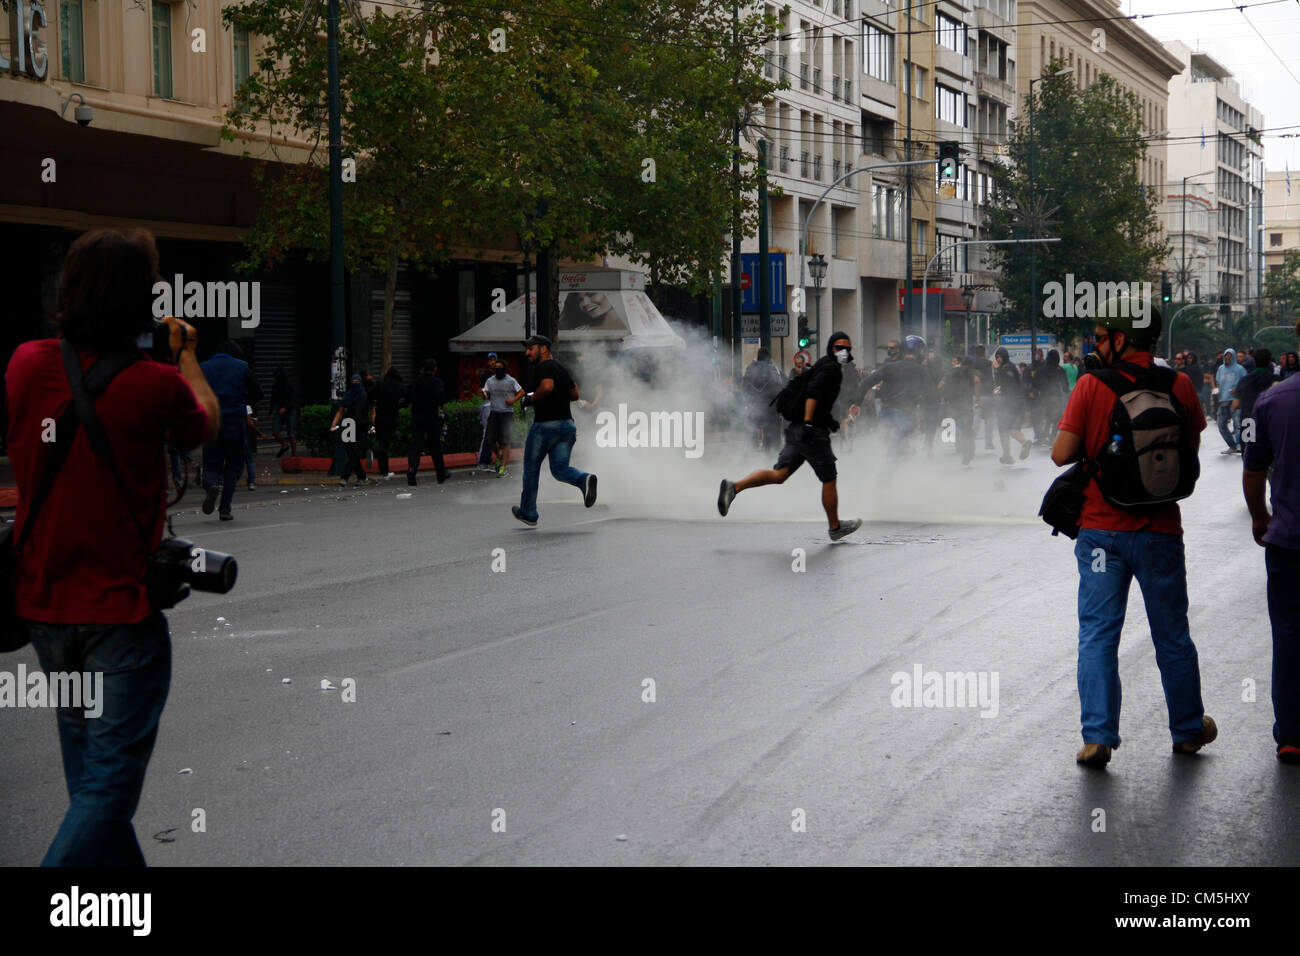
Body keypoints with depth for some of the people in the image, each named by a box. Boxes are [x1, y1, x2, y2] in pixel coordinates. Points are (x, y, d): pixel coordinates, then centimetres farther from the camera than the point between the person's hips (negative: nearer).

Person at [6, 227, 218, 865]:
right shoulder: (157, 385, -17)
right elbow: (206, 425, 6)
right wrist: (186, 351, 23)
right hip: (120, 609, -6)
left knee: (87, 767, 21)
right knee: (112, 777, -1)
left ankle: (123, 865, 35)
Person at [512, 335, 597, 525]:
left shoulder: (545, 367, -10)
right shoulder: (562, 369, 17)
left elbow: (547, 386, -29)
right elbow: (574, 394, 25)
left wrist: (531, 399, -14)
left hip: (545, 425, -7)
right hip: (568, 424, 7)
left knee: (531, 468, 9)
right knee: (560, 469, 4)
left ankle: (528, 513, 18)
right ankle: (584, 479, -27)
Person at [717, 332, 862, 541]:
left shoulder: (821, 365, 24)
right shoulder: (831, 367, -8)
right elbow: (813, 391, -22)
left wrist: (828, 419, 28)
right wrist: (808, 422, -30)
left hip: (796, 430, 9)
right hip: (813, 432, -9)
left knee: (778, 474, -2)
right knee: (829, 479, 6)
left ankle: (734, 487, -19)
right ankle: (835, 527, 18)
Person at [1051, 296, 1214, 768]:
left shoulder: (1091, 386, -9)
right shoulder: (1179, 386, -2)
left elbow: (1061, 453, -11)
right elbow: (1193, 446, 9)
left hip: (1102, 529, -2)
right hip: (1160, 529, 2)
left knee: (1097, 635, 3)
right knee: (1172, 636, 15)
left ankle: (1098, 736, -5)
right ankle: (1188, 730, 27)